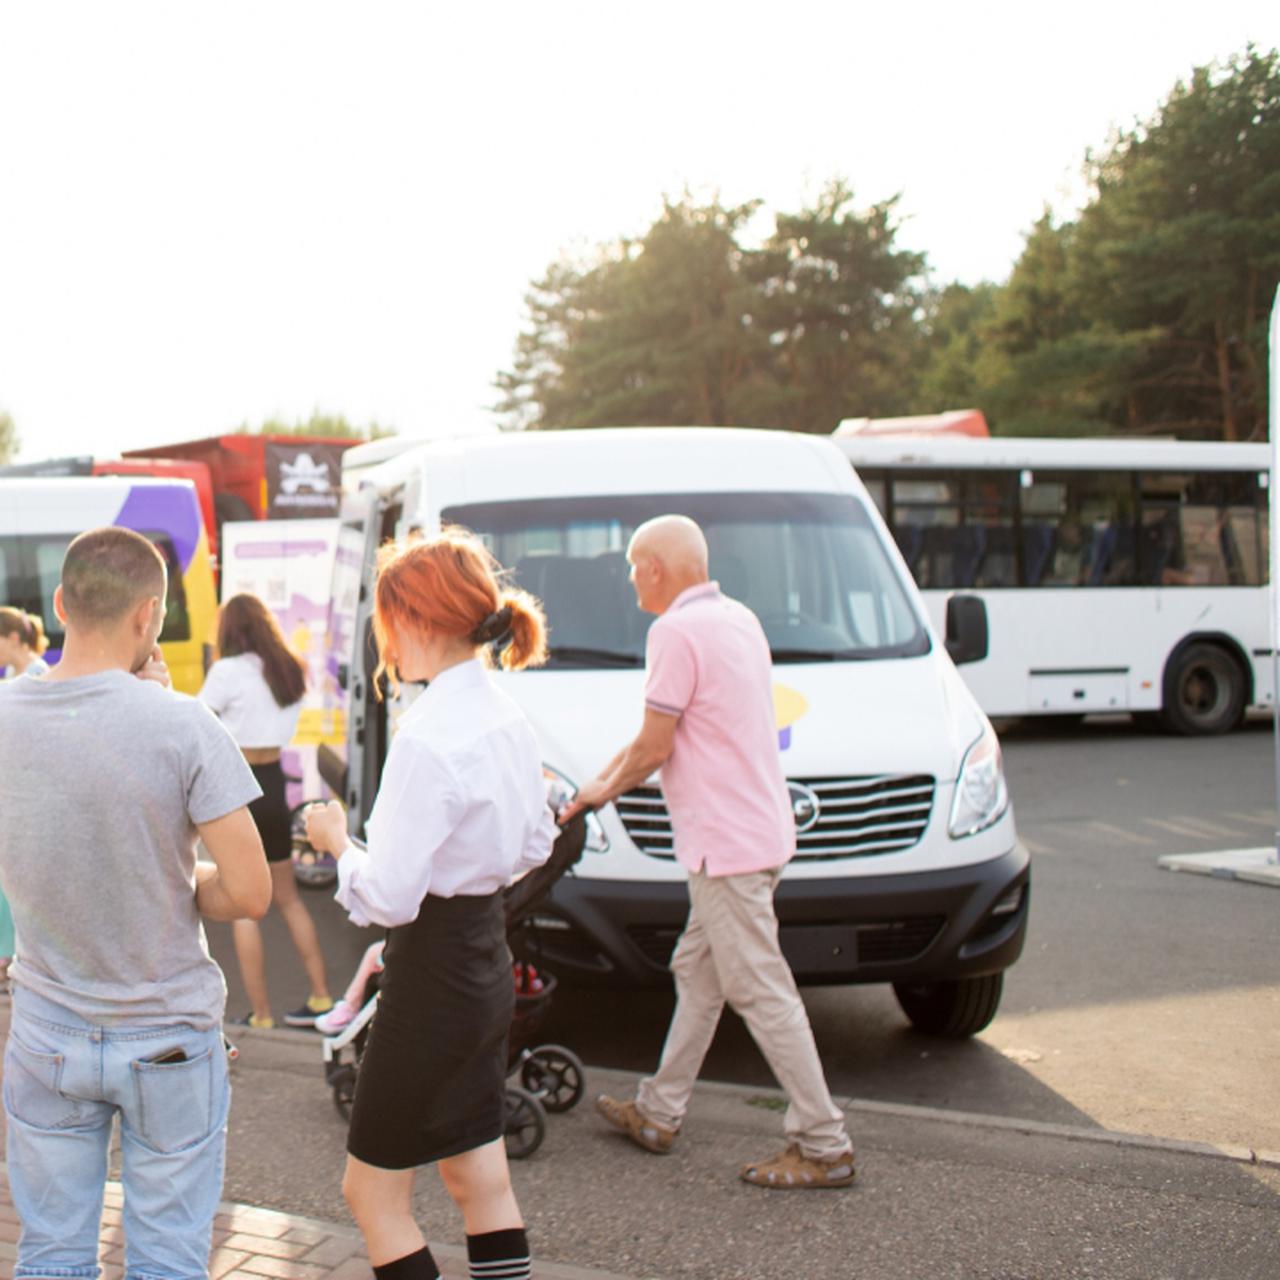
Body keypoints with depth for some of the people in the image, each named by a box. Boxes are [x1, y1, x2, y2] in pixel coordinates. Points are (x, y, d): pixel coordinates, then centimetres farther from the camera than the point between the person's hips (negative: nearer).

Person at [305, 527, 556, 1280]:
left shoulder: (427, 737, -24)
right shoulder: (509, 718, 3)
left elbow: (387, 899, -23)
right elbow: (534, 848, 16)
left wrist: (338, 842, -7)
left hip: (433, 977, -9)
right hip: (489, 966, 9)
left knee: (373, 1188, 8)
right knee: (481, 1181, 18)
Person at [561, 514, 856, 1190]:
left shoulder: (677, 632, -16)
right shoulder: (738, 619, 14)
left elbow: (655, 746, -12)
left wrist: (605, 789, 7)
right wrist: (603, 781, 24)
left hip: (727, 840, -10)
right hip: (754, 830, 10)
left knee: (762, 991, -4)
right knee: (697, 975, 17)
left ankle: (825, 1147, 1)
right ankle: (659, 1114, 29)